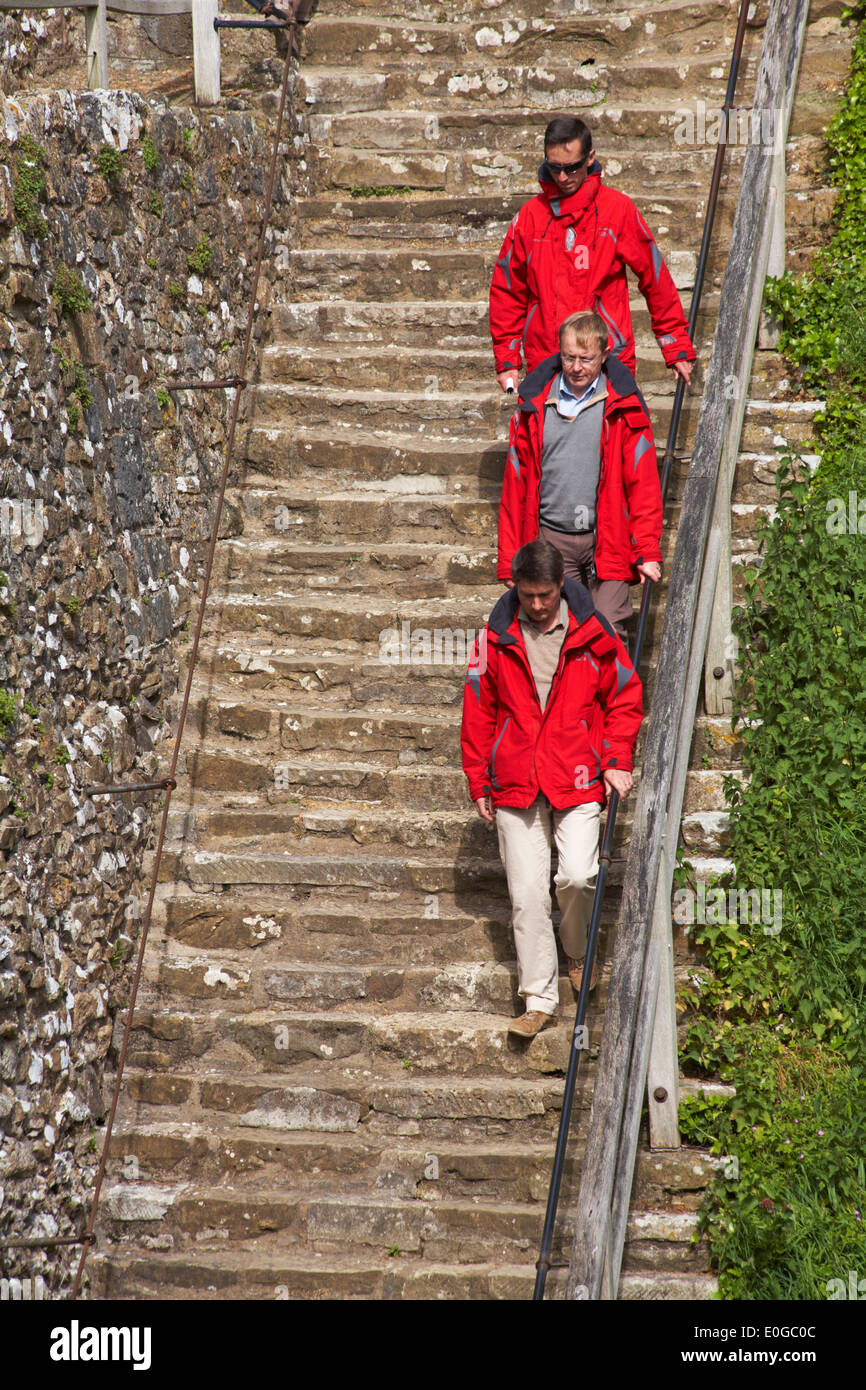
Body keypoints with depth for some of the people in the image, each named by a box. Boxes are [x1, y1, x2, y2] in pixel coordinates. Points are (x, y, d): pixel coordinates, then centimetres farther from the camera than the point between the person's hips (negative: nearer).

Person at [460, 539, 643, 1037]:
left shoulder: (592, 634, -1)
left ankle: (578, 951, 14)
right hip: (515, 786, 2)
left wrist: (617, 761, -1)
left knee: (577, 875, -18)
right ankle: (540, 1000, 11)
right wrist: (479, 782, 9)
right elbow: (478, 712, 10)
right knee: (527, 895, 1)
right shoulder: (496, 638, 3)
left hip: (577, 781, -2)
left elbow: (625, 696, 8)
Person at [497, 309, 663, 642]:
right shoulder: (534, 405, 8)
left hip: (607, 538, -2)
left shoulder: (623, 408, 2)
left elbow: (643, 484, 1)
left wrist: (647, 551, -7)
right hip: (550, 538, 2)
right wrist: (509, 558, 8)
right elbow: (515, 485, 11)